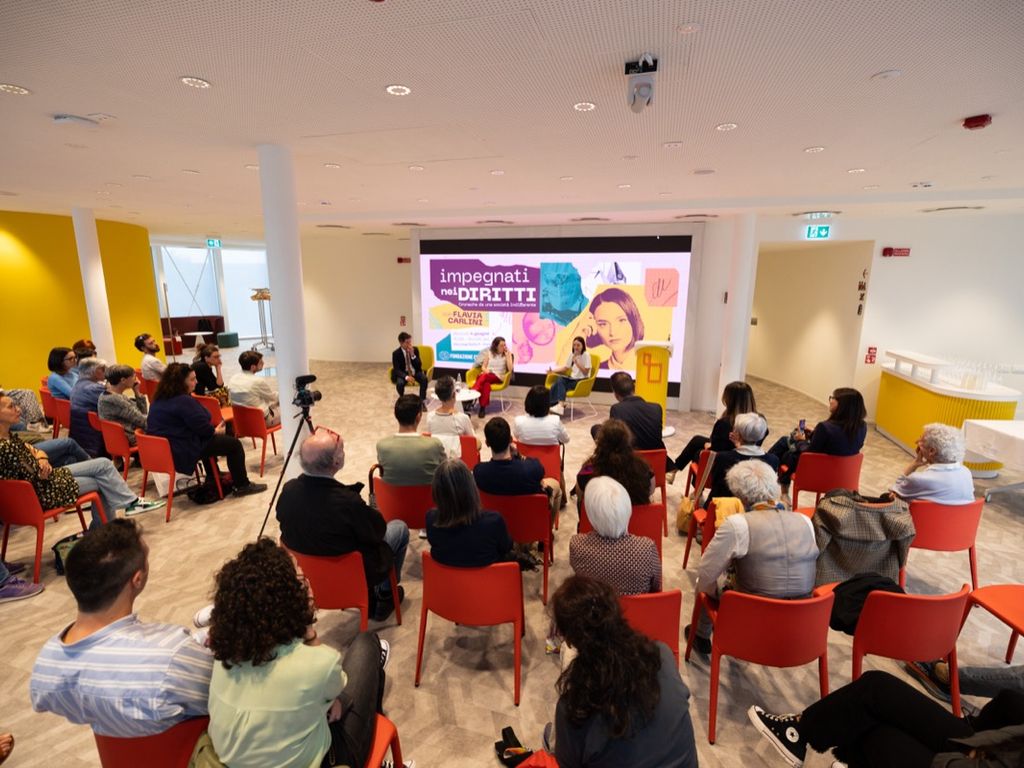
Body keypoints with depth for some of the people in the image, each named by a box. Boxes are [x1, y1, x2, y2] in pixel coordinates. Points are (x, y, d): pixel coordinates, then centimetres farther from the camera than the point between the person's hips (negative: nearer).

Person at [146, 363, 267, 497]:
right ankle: (242, 485, 7)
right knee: (234, 444, -1)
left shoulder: (159, 399, 9)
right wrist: (216, 431, 1)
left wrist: (213, 430, 10)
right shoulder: (184, 401, -23)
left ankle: (213, 480, 42)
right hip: (183, 452, -10)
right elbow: (202, 427, -19)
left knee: (209, 439, 34)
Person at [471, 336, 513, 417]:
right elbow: (483, 367, 12)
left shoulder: (508, 354, 6)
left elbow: (510, 369, -8)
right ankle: (482, 408, -44)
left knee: (484, 377, -37)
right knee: (486, 384, -38)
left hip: (497, 377, -2)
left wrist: (507, 355, -9)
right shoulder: (489, 353, 11)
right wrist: (486, 370, -11)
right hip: (486, 375, 2)